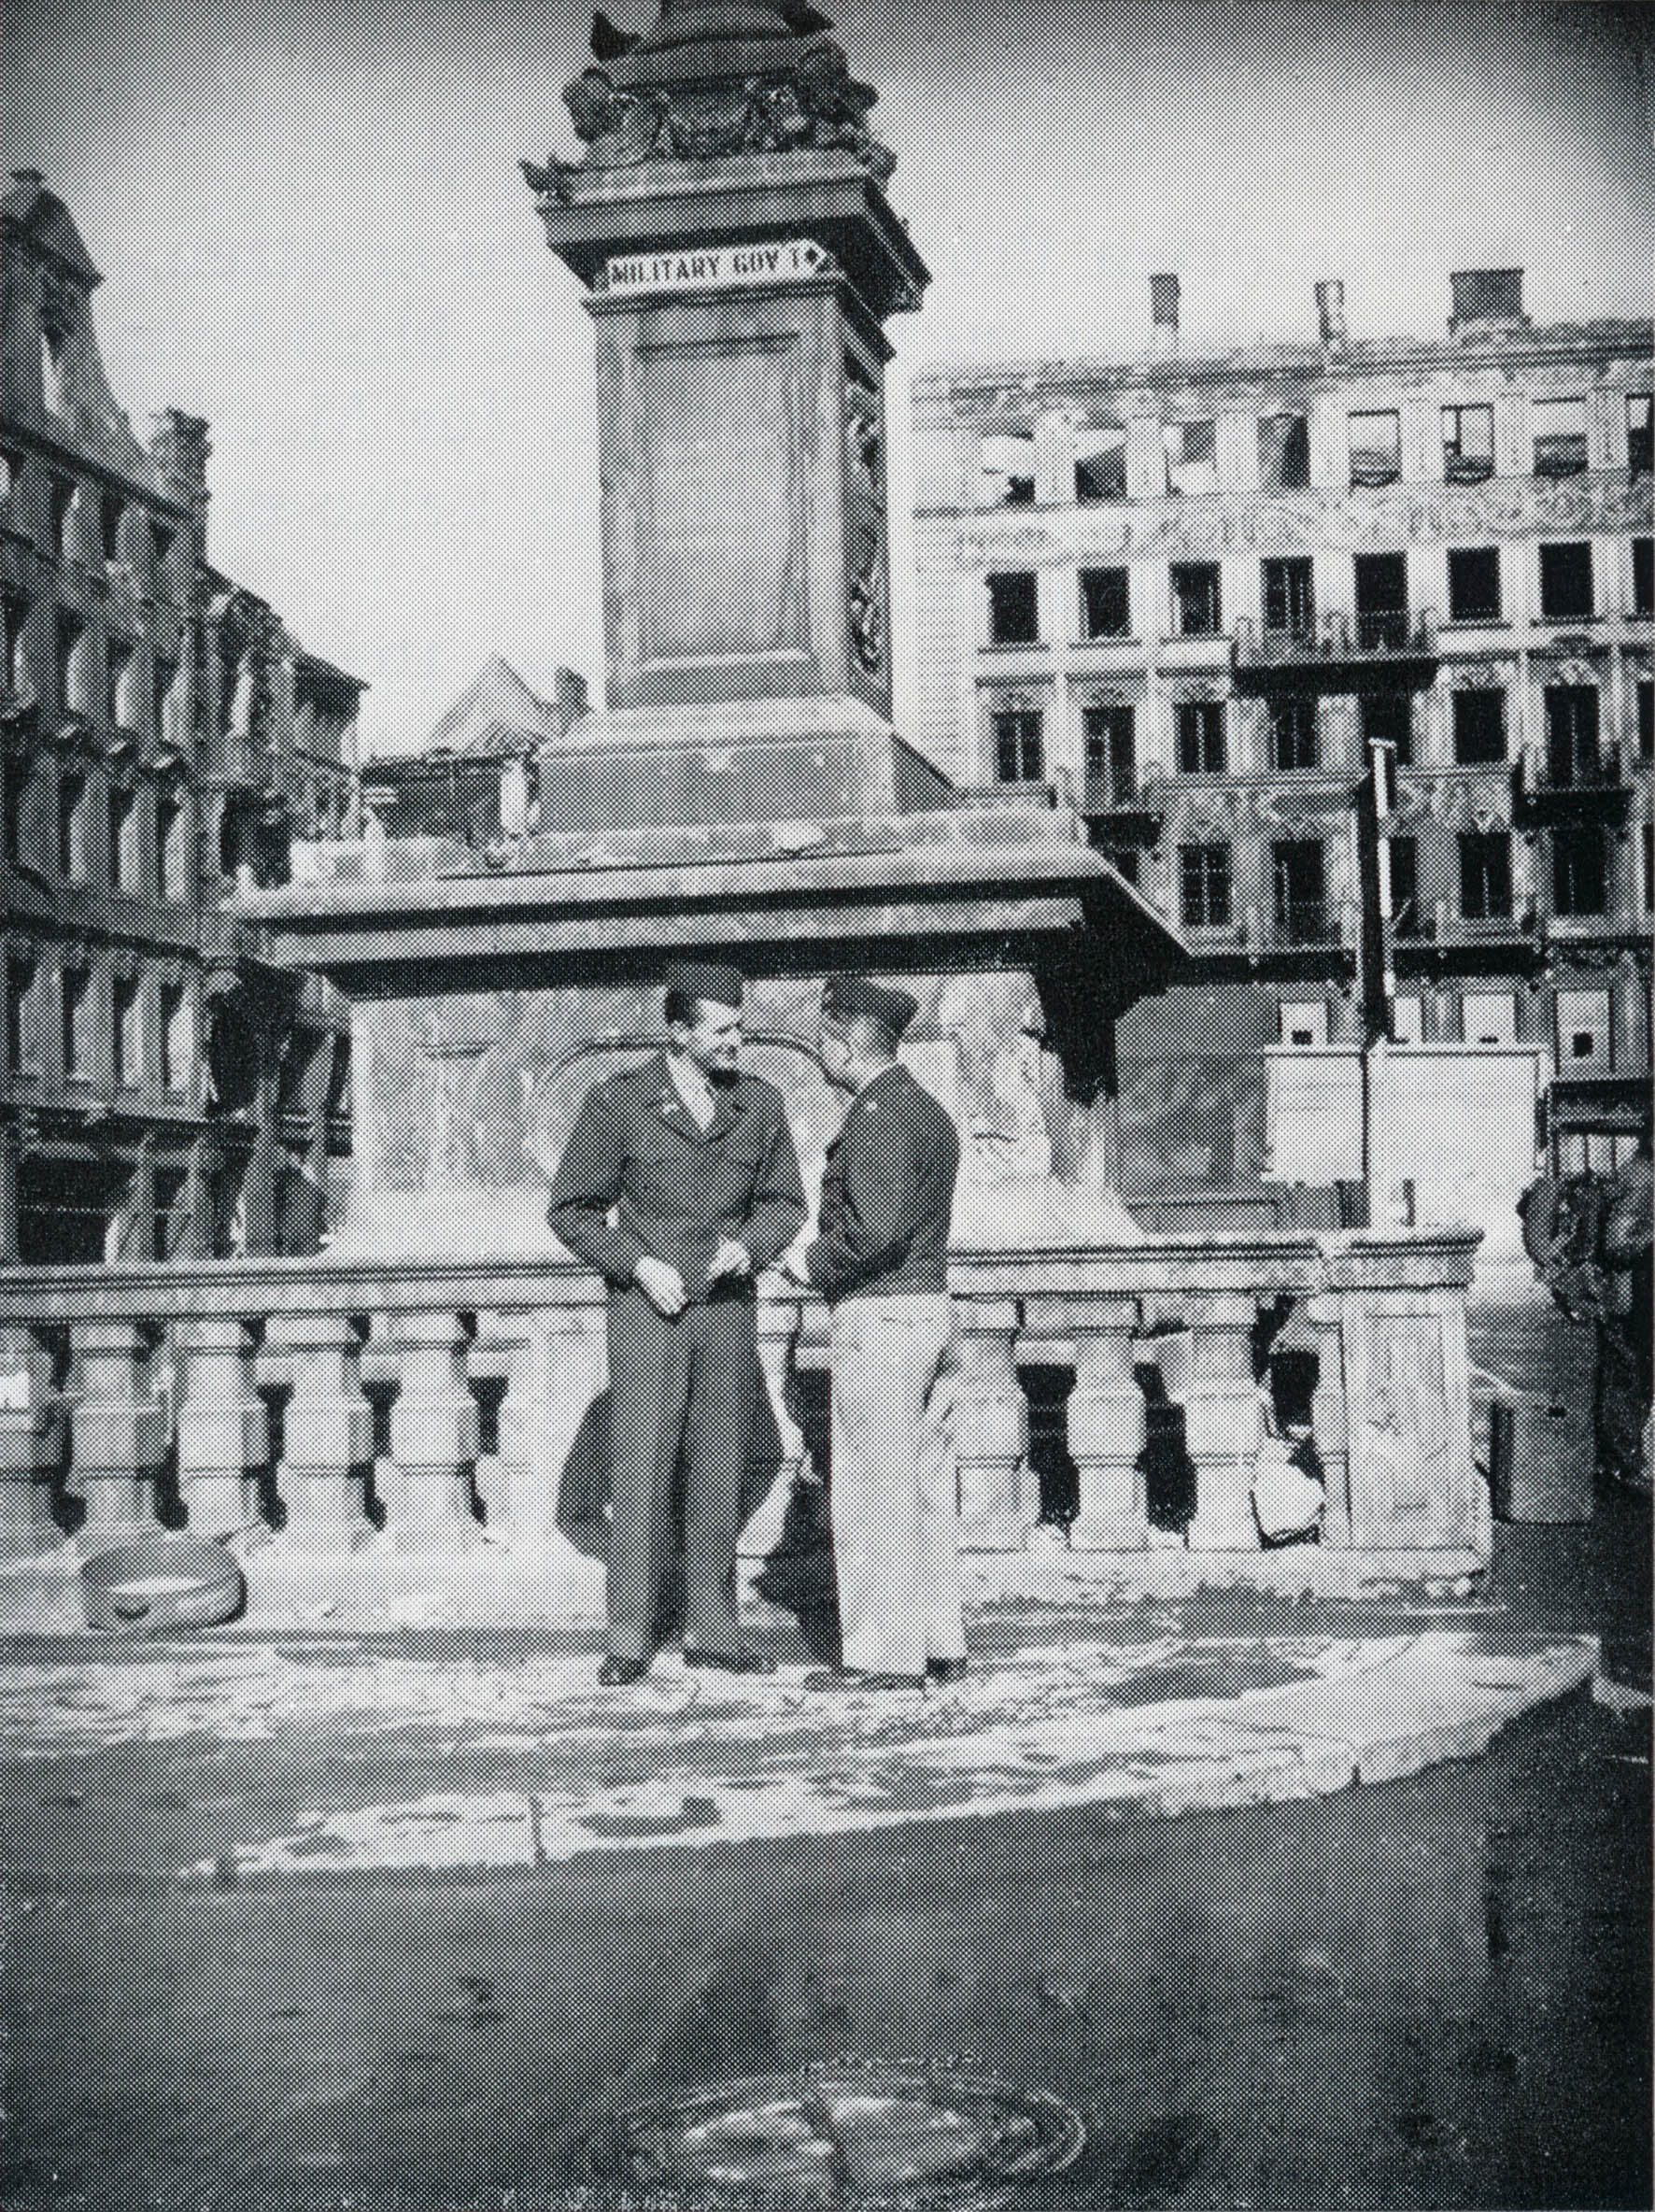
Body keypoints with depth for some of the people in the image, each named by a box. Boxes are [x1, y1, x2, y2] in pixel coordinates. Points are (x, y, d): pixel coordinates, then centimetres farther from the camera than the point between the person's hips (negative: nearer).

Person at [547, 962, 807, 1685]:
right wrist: (640, 1265, -13)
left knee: (719, 1476, 6)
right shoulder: (618, 1103, -7)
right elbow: (571, 1210, -1)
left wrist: (749, 1246, -8)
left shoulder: (760, 1104, 2)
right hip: (646, 1308, -3)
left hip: (728, 1308, 3)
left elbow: (784, 1203, 13)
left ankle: (712, 1632, 14)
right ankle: (629, 1641, 2)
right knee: (640, 1473, -5)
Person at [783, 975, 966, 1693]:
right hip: (933, 1309, 10)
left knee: (873, 1490, -3)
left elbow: (876, 1229, -25)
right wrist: (827, 1255, 14)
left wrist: (813, 1263, -10)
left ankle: (883, 1655, 1)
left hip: (878, 1317, -10)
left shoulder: (876, 1116, -14)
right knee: (928, 1486, 11)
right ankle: (939, 1644, 16)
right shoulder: (927, 1111, 16)